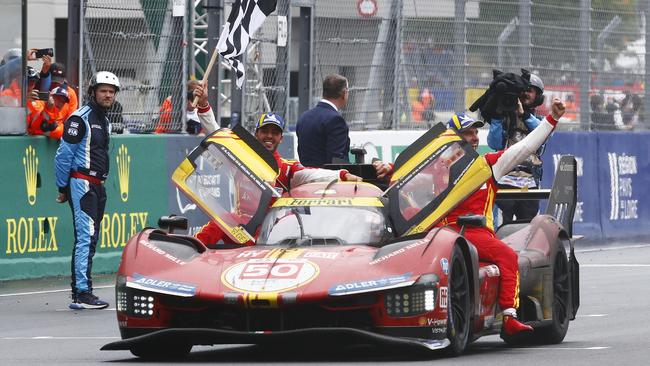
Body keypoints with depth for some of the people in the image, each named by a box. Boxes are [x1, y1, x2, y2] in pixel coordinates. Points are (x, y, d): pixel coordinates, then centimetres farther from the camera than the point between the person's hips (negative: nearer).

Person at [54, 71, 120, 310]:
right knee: (86, 237, -16)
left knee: (88, 240, 12)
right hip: (81, 183, -10)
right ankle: (82, 293, -20)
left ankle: (78, 293, 17)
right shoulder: (81, 118, -10)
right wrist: (63, 188, -11)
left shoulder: (104, 121, 19)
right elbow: (64, 154, -12)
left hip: (97, 186, 10)